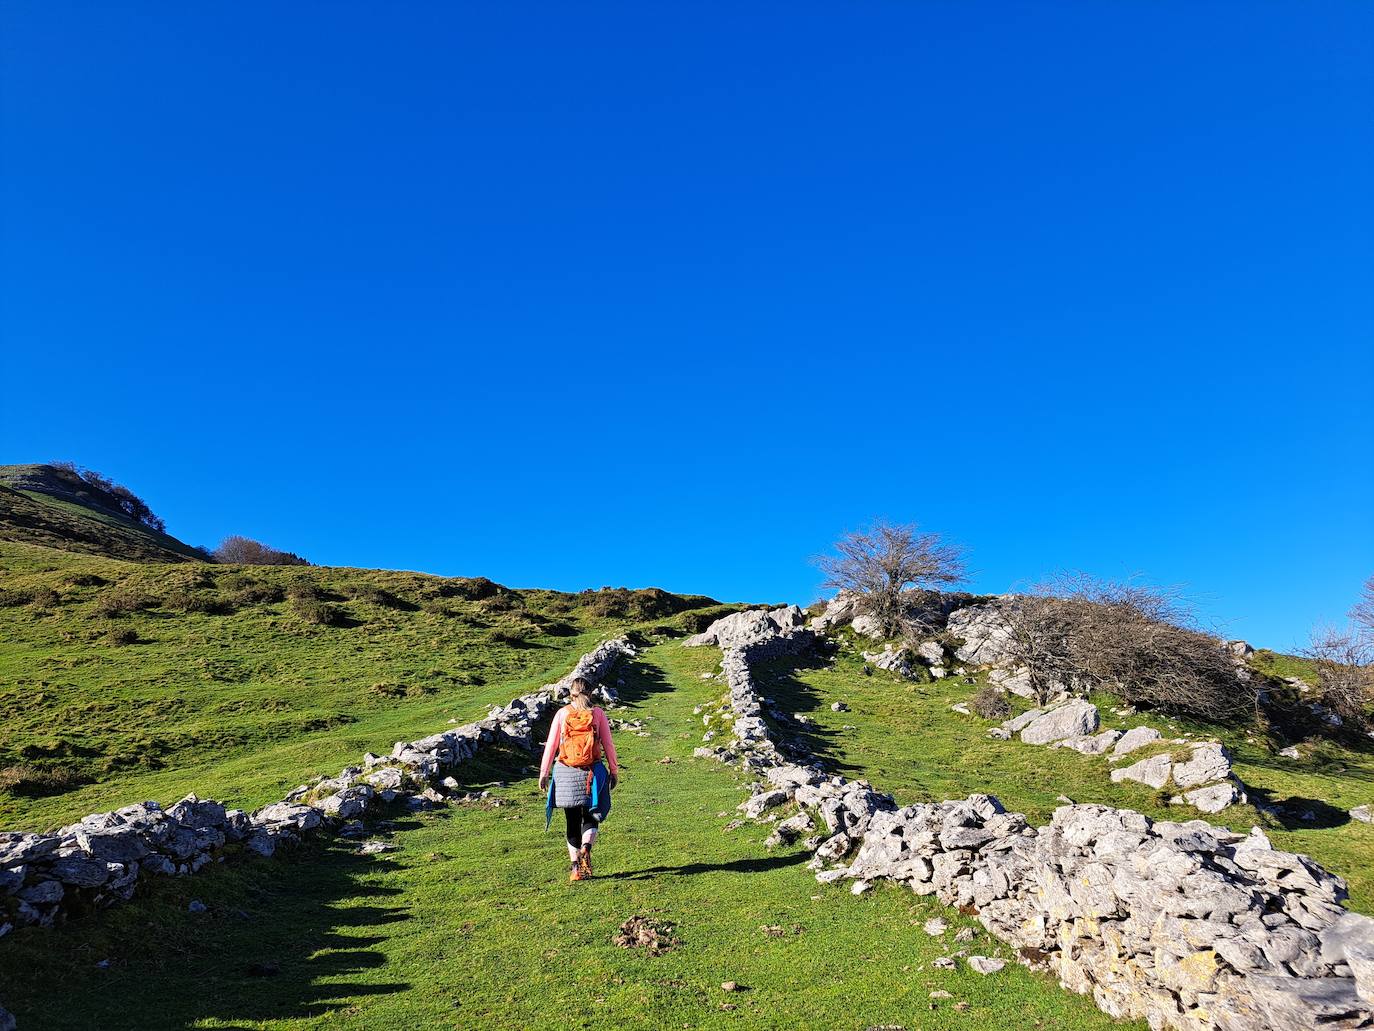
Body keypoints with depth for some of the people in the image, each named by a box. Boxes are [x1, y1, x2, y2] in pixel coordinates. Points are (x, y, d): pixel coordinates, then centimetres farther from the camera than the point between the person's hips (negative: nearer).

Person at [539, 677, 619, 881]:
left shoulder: (562, 713, 3)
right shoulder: (597, 713, 2)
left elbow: (551, 745, 2)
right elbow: (608, 744, 2)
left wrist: (544, 773, 8)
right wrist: (614, 771, 10)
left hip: (566, 772, 1)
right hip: (592, 772, -1)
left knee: (572, 822, 11)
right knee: (590, 817, 13)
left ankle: (576, 867, 7)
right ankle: (586, 848, -15)